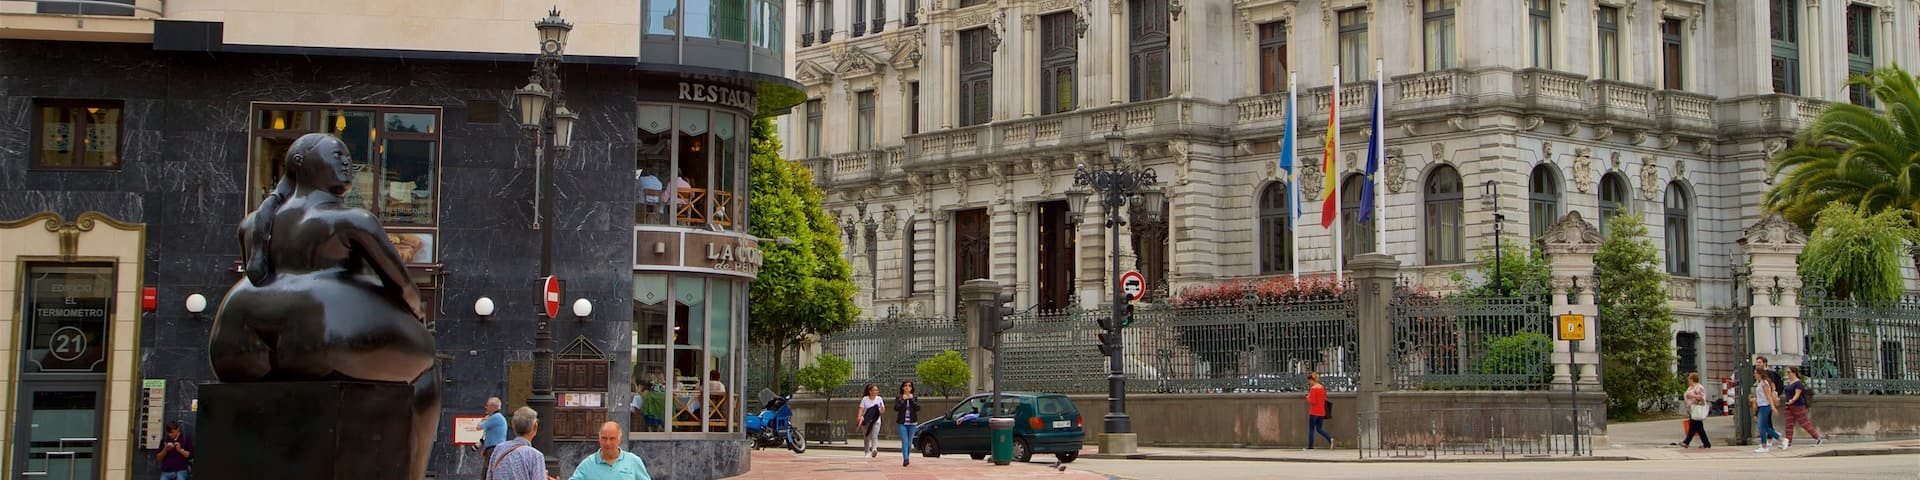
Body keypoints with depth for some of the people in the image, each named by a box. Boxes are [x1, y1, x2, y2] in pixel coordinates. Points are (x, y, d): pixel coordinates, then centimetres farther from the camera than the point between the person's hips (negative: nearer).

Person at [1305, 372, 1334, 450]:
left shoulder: (1313, 388, -15)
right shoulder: (1322, 387, 7)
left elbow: (1312, 401, -18)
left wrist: (1308, 397, 0)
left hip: (1314, 412, -7)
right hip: (1322, 412, 7)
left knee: (1311, 429, 5)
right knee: (1319, 429, 11)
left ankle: (1310, 447, 10)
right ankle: (1330, 438, -13)